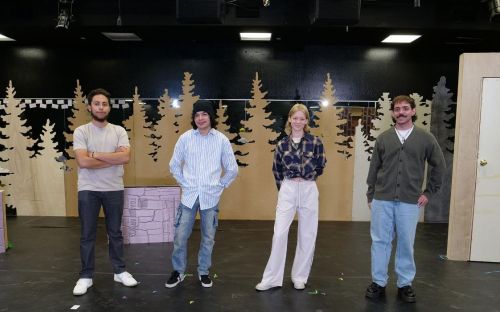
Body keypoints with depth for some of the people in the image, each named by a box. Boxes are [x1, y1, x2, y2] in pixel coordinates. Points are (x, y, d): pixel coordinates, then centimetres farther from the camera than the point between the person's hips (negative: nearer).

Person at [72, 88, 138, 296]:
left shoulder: (119, 131, 0)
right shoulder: (81, 131, -5)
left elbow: (125, 157, -16)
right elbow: (83, 162, -19)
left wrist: (95, 154, -15)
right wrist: (113, 158, -15)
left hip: (114, 189, 2)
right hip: (88, 190, -1)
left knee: (115, 232, 13)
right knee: (87, 235, 9)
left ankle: (120, 271, 26)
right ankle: (86, 276, 23)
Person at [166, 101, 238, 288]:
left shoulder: (221, 140, -3)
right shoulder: (185, 138, -2)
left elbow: (232, 169, 6)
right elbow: (174, 165, 8)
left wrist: (220, 185, 2)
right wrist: (184, 183, 4)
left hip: (210, 196, 0)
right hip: (189, 195, 0)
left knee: (208, 238, 11)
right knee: (180, 236, 4)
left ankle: (203, 272, 29)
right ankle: (178, 271, 25)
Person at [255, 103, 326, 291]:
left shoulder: (315, 142, -1)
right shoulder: (282, 144, 4)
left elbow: (320, 166, 8)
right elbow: (276, 169, 14)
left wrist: (305, 177, 2)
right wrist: (285, 185, 10)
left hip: (309, 191, 0)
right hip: (288, 190, 1)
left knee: (307, 235, 7)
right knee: (279, 233, -4)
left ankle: (300, 277, 23)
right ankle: (272, 279, 7)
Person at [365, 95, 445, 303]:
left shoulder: (425, 138, 2)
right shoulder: (383, 138, 4)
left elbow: (439, 166, 9)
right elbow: (373, 169, 7)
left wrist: (429, 192, 5)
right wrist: (370, 196, 5)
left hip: (410, 201, -1)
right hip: (382, 200, 1)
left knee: (406, 243, 8)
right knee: (380, 241, 6)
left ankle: (405, 284, 23)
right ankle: (378, 282, 19)